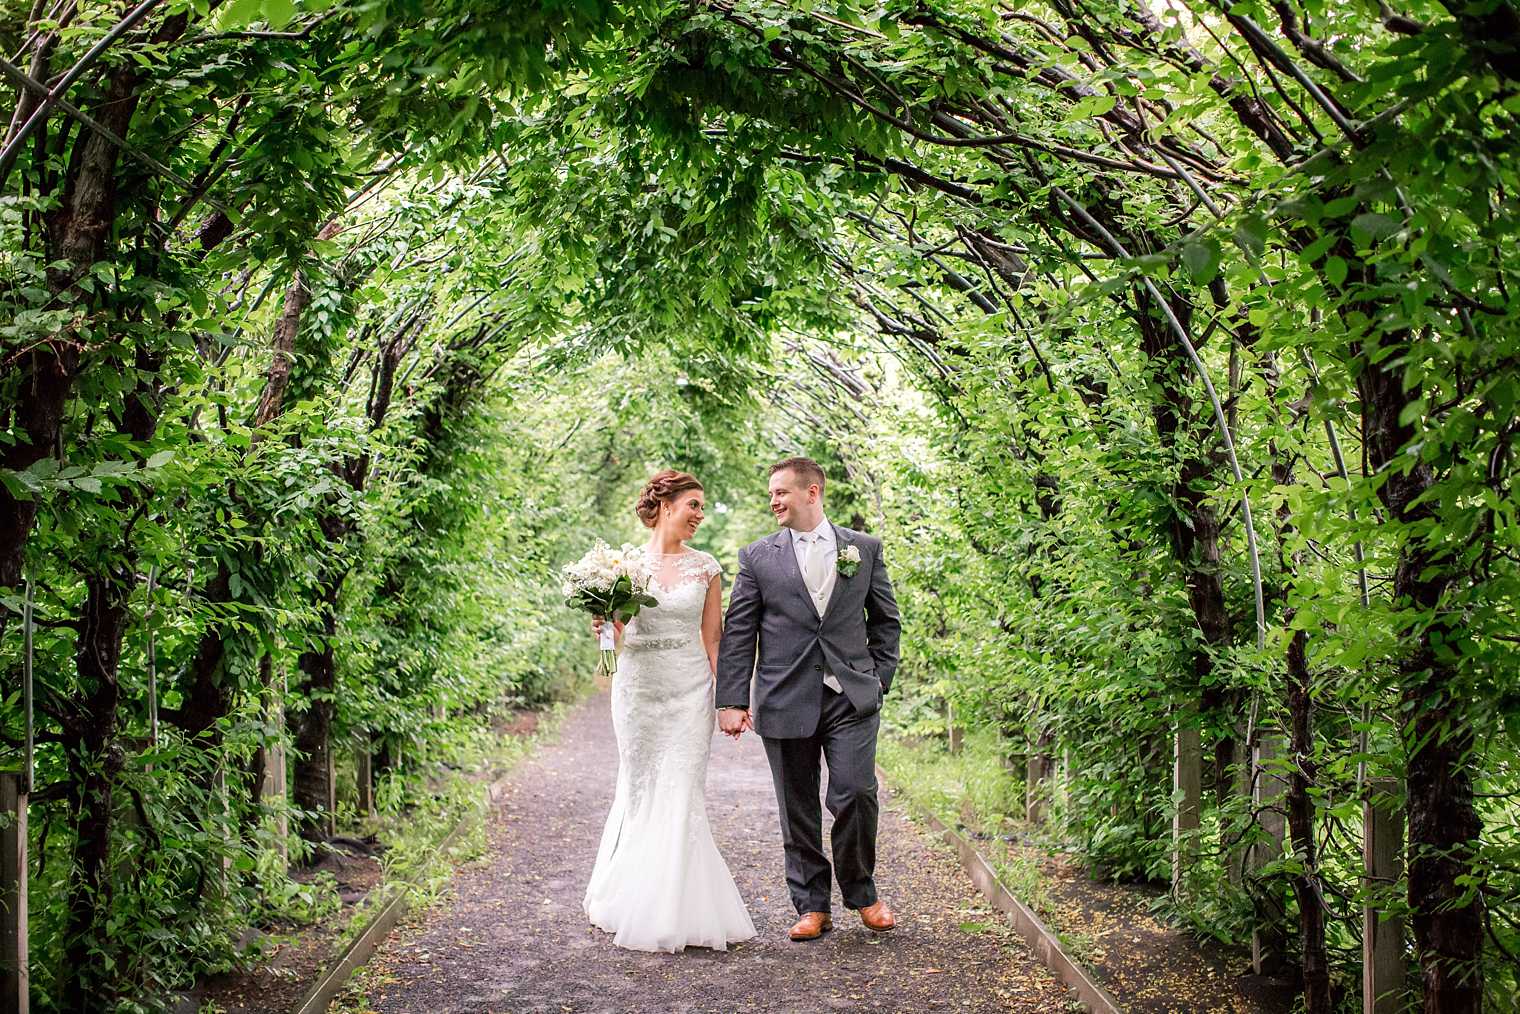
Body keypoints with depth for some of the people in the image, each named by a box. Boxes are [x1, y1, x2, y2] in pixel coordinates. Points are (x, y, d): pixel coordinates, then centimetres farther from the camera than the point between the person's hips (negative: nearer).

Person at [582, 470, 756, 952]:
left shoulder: (706, 568, 4)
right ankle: (631, 899, 22)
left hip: (689, 690, 0)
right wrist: (603, 627, -13)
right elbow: (615, 630, 11)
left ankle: (677, 910, 5)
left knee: (682, 795, -4)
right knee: (639, 790, 6)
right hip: (638, 688, 0)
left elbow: (712, 639, 6)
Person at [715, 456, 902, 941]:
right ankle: (812, 906, 18)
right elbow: (737, 632, 2)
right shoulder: (757, 557, 4)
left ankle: (861, 892, 14)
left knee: (855, 794, -10)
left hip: (852, 699, 0)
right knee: (798, 810, 5)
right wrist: (731, 700, -4)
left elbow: (885, 619, 14)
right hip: (785, 702, 0)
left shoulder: (864, 548, 7)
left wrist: (880, 679, 6)